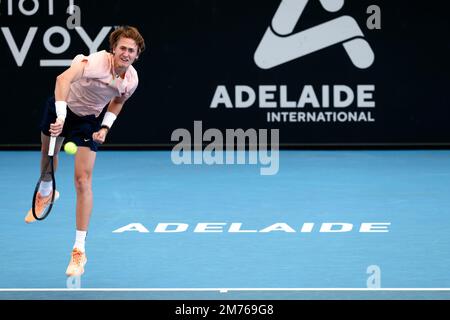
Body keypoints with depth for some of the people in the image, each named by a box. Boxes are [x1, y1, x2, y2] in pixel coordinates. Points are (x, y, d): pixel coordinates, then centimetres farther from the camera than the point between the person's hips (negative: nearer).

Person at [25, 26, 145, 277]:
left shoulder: (131, 80, -17)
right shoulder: (98, 62, -35)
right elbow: (64, 79, -51)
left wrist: (105, 128, -7)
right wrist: (60, 116, -61)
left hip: (88, 120, 1)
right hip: (62, 108, -1)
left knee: (83, 181, -11)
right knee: (48, 154, 26)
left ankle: (79, 250, -6)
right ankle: (46, 193, 64)